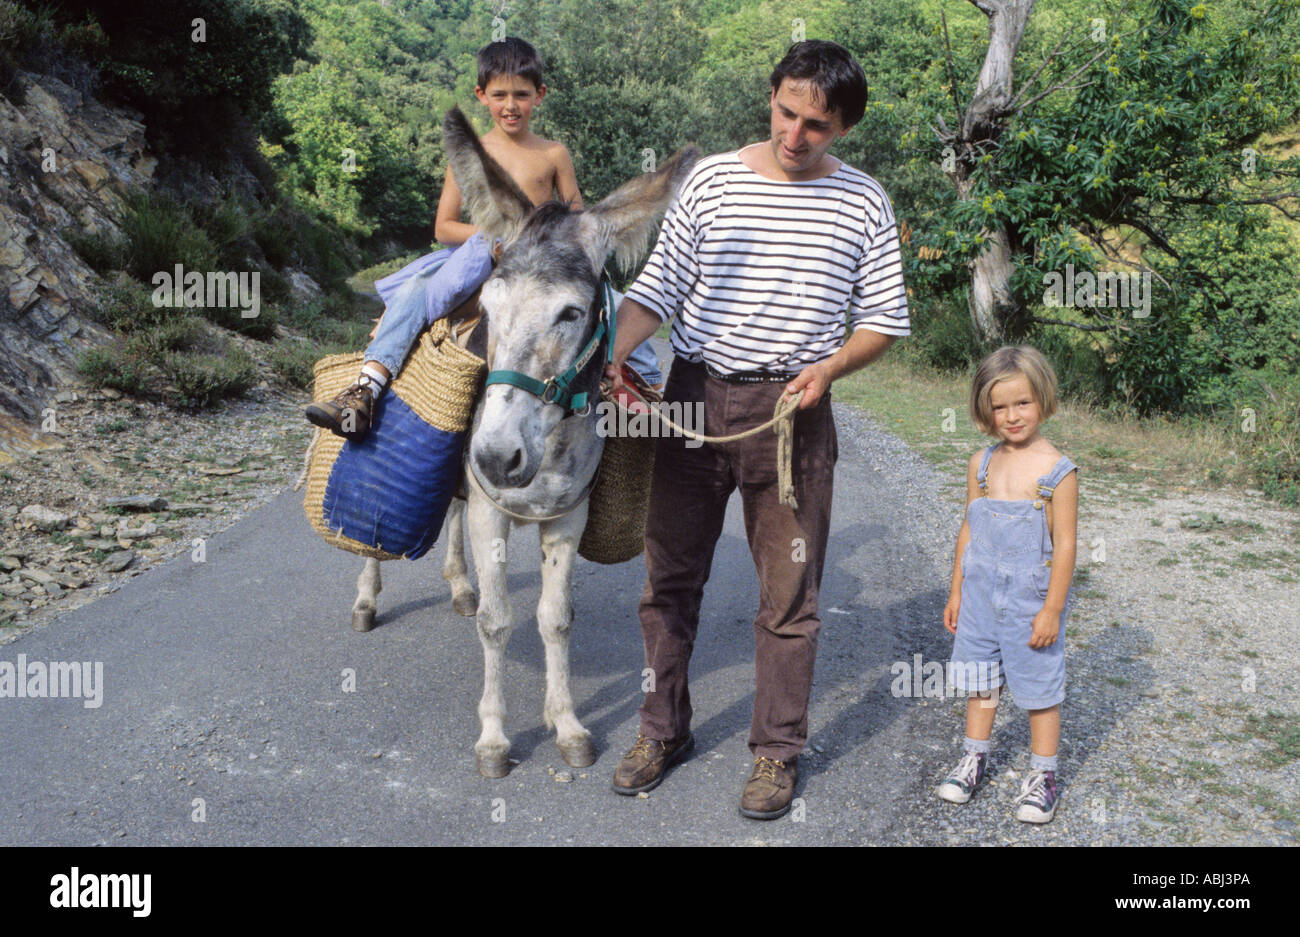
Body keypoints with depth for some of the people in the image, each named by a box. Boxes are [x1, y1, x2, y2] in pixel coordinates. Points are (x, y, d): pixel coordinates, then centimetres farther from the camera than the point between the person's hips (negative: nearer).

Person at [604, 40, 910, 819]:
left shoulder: (863, 202, 2)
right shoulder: (713, 178, 3)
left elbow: (885, 320, 4)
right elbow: (658, 287, -2)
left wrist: (830, 367, -14)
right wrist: (613, 353, -19)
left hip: (792, 411, -1)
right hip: (695, 398, 2)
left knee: (789, 593, 6)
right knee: (672, 576, 11)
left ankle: (778, 752, 23)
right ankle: (664, 729, 29)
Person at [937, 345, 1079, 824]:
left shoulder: (1058, 471, -13)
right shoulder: (981, 464, 2)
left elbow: (1064, 545, -12)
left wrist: (1052, 609, -13)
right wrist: (956, 591, 10)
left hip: (1031, 600, -4)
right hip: (981, 595, 5)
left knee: (1039, 685, 8)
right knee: (980, 680, 16)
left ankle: (1043, 773, 23)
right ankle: (974, 757, 33)